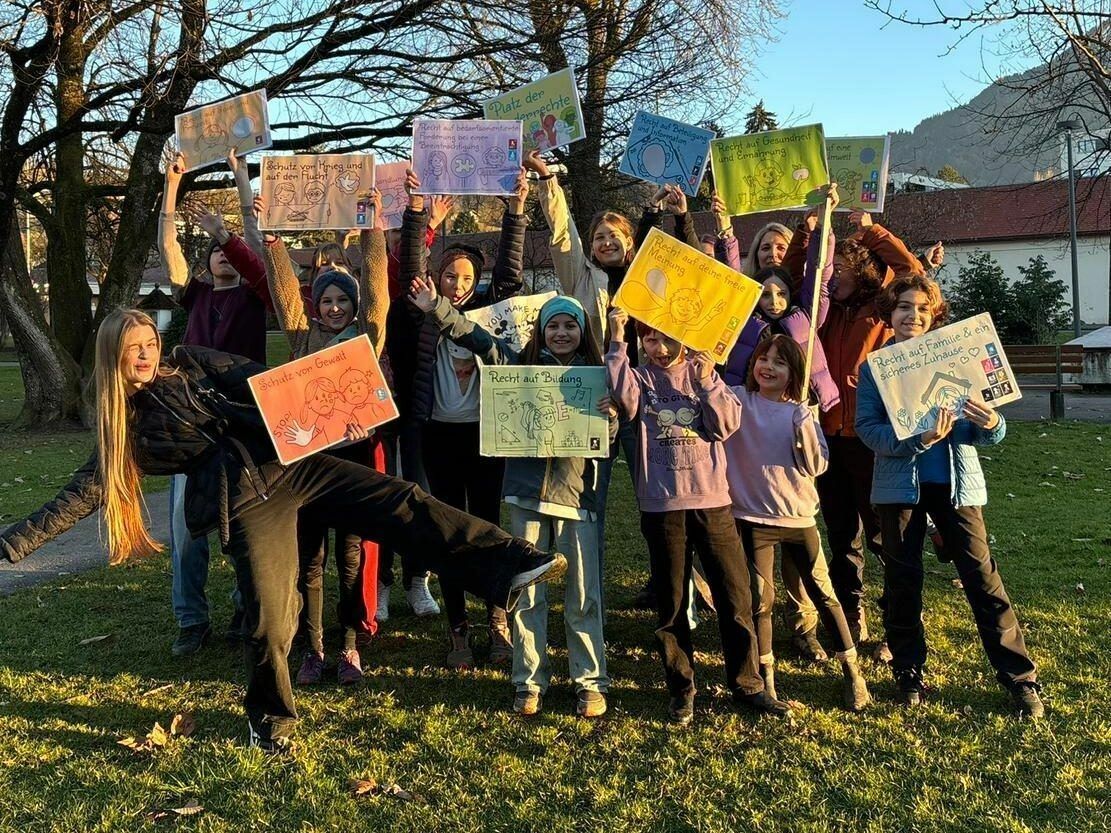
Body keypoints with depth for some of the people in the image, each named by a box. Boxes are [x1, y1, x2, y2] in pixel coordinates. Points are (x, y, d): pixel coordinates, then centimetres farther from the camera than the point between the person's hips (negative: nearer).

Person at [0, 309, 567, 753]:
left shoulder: (191, 364, 12)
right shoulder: (124, 425, 9)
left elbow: (263, 384, 7)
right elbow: (86, 490, 7)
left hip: (290, 463, 2)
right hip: (245, 500, -2)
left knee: (401, 502, -11)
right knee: (270, 619, -6)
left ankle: (511, 567, -13)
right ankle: (270, 718, 22)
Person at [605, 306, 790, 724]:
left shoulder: (705, 373, 10)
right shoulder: (640, 378, 6)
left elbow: (727, 424, -1)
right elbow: (624, 397, -18)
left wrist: (706, 382, -12)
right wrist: (617, 341, -15)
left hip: (712, 500, 1)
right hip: (662, 505, -1)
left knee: (735, 596, 4)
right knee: (671, 603, 8)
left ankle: (747, 684, 18)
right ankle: (681, 690, 21)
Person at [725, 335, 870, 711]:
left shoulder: (801, 412, 3)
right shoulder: (739, 400, -1)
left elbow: (817, 466, -3)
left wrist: (804, 429, -16)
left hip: (798, 516, 2)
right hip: (753, 516, -1)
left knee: (823, 592, 7)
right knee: (760, 599, 4)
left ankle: (851, 670, 19)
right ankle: (765, 676, 19)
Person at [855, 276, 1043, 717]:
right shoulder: (874, 367, 2)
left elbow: (984, 434, 1)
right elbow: (867, 429, -10)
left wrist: (991, 424, -23)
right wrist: (919, 439, -25)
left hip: (956, 482, 0)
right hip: (899, 486, 0)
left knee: (983, 578, 0)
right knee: (902, 581, 8)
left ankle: (1020, 677, 10)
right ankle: (908, 672, 24)